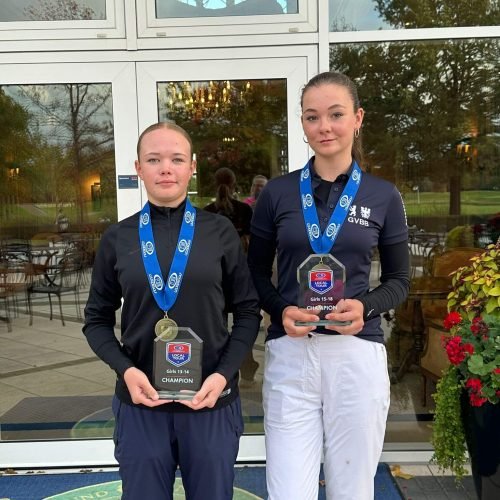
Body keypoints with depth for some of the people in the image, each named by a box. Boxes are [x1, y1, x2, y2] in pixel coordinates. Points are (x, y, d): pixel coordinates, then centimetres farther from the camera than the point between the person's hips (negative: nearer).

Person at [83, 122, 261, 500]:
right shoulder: (117, 239, 0)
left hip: (211, 400, 0)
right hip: (140, 402, 1)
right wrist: (125, 370, -9)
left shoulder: (220, 232, -3)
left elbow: (248, 311, 1)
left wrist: (224, 373, -11)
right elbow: (97, 319, 6)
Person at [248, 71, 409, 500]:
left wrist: (365, 307, -12)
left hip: (358, 354, 1)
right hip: (289, 354, 0)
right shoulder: (277, 192, 3)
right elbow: (256, 272, 9)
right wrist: (281, 311, -11)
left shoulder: (383, 195, 3)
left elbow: (399, 281, 9)